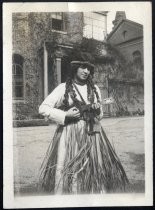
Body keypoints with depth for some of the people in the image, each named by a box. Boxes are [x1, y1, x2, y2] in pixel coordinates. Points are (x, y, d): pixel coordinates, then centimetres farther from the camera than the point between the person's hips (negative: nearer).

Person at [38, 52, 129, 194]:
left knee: (95, 170, 4)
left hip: (92, 133, 4)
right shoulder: (64, 88, -1)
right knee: (70, 172, -3)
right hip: (71, 134, -4)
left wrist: (98, 109, -2)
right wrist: (66, 115, -12)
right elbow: (43, 108, -4)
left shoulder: (94, 89, 13)